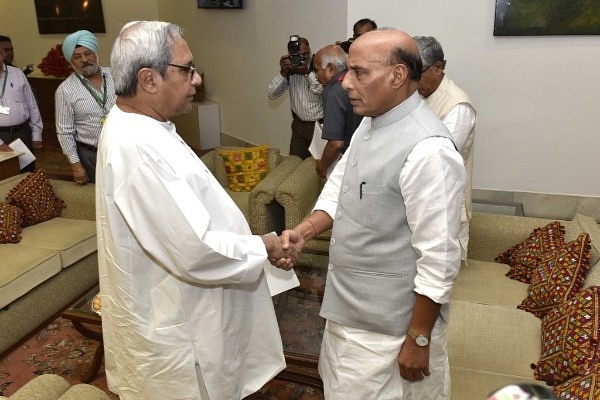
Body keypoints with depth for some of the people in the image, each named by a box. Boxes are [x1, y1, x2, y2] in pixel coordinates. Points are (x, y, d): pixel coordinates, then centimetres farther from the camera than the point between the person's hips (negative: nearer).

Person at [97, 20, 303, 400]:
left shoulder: (137, 127, 3)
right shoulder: (138, 148, -31)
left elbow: (190, 217, 8)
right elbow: (196, 251, -31)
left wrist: (257, 245, 3)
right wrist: (263, 248, -15)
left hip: (171, 308, 9)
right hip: (170, 327, -9)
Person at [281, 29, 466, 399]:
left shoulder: (427, 149, -27)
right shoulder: (371, 124, 2)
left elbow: (439, 259, -24)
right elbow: (339, 190, 11)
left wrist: (418, 338, -17)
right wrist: (303, 231, -6)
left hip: (390, 326, -8)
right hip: (351, 308, 9)